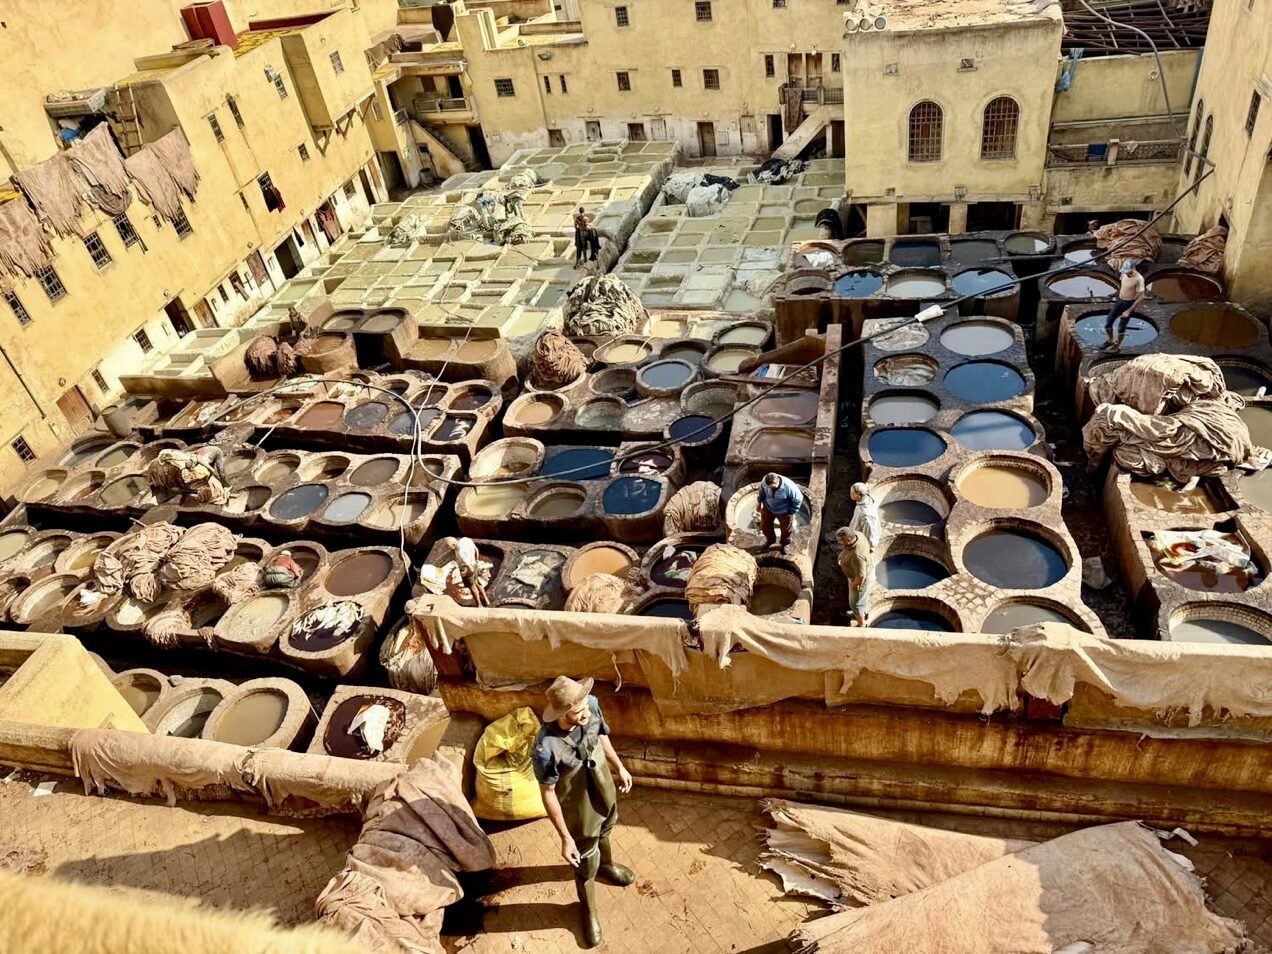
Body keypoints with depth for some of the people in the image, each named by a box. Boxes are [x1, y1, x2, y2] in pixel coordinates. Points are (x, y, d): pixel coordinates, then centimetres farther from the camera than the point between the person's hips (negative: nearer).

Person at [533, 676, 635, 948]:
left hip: (604, 788, 5)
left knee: (606, 829, 35)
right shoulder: (546, 748, -41)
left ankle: (606, 865, 69)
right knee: (586, 860, 19)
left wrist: (619, 767, 8)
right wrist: (565, 838, -18)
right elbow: (548, 793, -25)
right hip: (578, 807, -5)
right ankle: (589, 910, 50)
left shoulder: (591, 705, -27)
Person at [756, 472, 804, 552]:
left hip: (784, 511, -3)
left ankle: (785, 544, 49)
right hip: (768, 508, 3)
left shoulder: (789, 486, -38)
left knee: (785, 529, 19)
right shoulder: (764, 482, -27)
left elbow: (798, 499, -20)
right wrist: (759, 502, 4)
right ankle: (770, 541, 50)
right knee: (764, 526, 20)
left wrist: (792, 512, -11)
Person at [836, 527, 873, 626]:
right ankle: (860, 613, 60)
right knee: (862, 596, 34)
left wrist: (854, 585, -16)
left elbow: (861, 576, -36)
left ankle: (861, 624, 41)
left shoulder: (856, 555, -44)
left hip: (859, 579, -8)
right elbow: (867, 546, 3)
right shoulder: (857, 534, -20)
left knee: (856, 603, 17)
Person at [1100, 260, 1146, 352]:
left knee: (1121, 327, 4)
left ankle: (1118, 346, 26)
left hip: (1129, 304, -6)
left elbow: (1140, 298, -22)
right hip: (1119, 301, 6)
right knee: (1108, 322, 8)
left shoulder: (1139, 279, -26)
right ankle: (1110, 341, 31)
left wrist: (1128, 311, -22)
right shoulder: (1124, 273, -6)